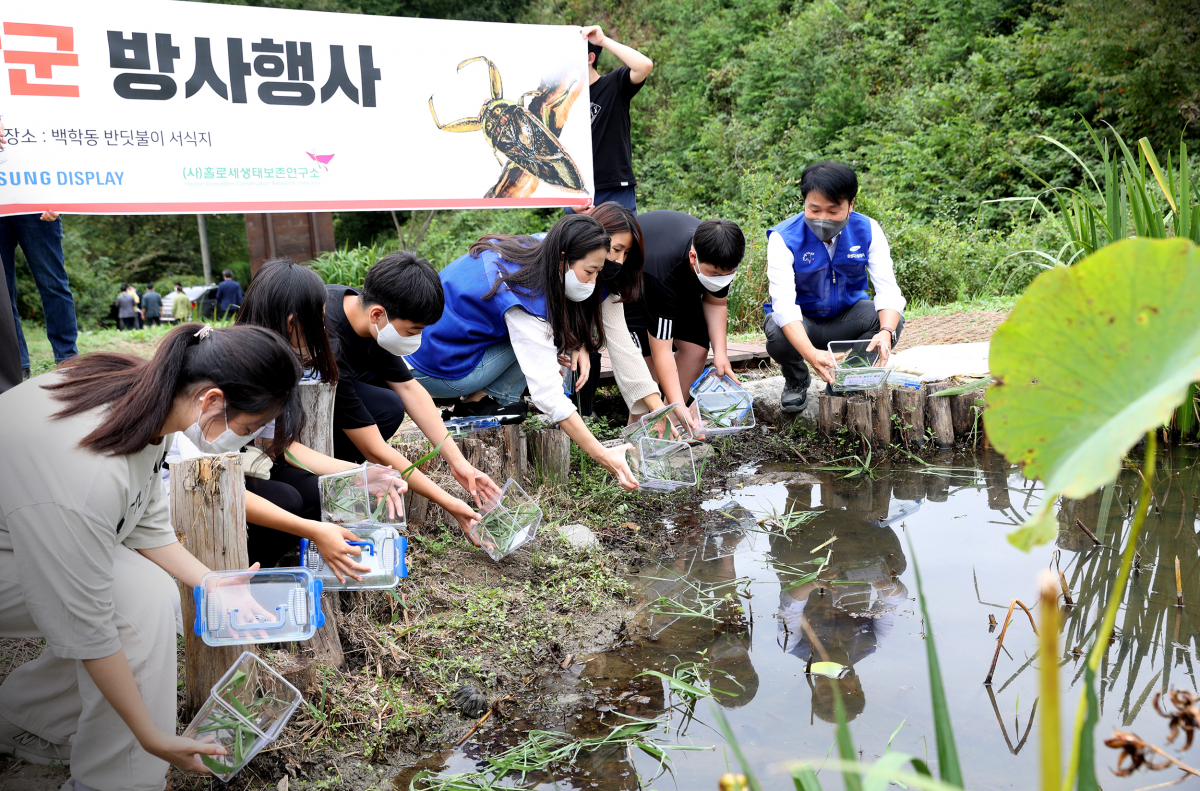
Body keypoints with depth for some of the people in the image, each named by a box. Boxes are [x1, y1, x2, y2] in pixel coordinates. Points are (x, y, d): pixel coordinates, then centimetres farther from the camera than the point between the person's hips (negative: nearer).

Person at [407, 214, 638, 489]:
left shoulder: (524, 249, -3)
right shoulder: (525, 306, -27)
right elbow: (548, 396, -30)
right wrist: (603, 456, -30)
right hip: (437, 373, -9)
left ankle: (480, 394, 10)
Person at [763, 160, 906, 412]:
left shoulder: (868, 231, -14)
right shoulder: (784, 238, -23)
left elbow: (888, 289, -22)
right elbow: (783, 302, -35)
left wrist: (886, 332, -45)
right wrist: (811, 353, -52)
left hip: (845, 319, 3)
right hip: (799, 322, -2)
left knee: (893, 320, -26)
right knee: (777, 333, -36)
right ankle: (796, 380, 2)